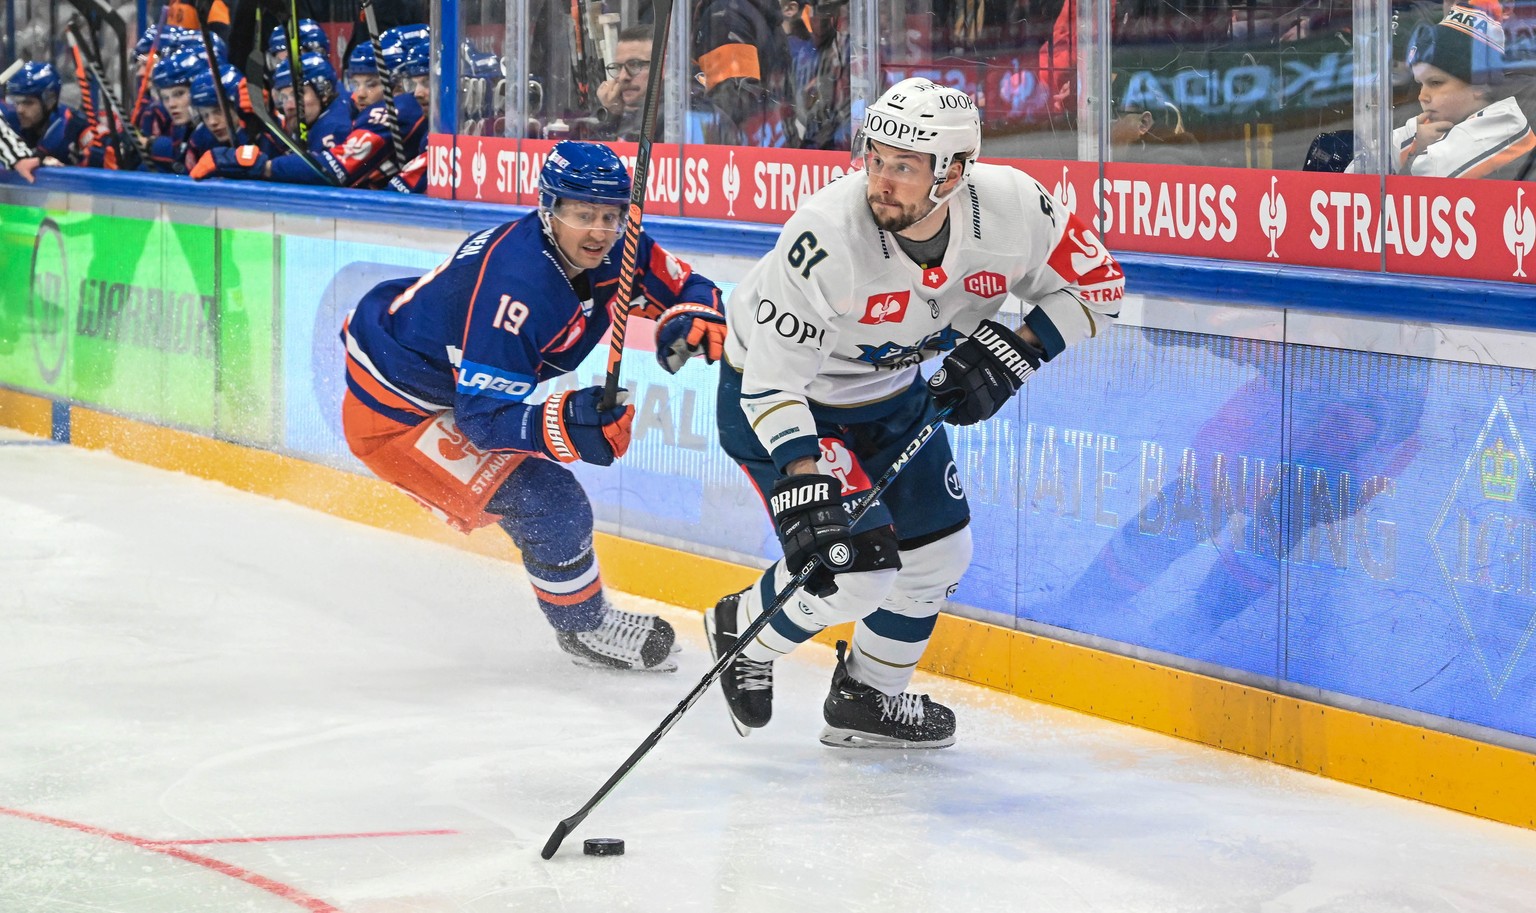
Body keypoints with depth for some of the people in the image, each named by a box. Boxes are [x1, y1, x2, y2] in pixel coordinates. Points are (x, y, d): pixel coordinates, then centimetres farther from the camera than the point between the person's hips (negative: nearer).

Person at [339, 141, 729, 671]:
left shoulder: (610, 252, -9)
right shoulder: (517, 283, -34)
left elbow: (687, 286, 1)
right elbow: (484, 417, -32)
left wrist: (689, 319, -23)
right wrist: (565, 426, -48)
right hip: (393, 410, -10)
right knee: (551, 506, -14)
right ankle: (585, 628, 8)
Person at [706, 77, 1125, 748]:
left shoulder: (1011, 208, -24)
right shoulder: (826, 235, -37)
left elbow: (1095, 285, -8)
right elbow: (773, 379, -33)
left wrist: (1018, 352, -21)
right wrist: (804, 485, -42)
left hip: (890, 390, 6)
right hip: (780, 394, -6)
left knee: (937, 554, 13)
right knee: (851, 571, -14)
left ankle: (867, 697, 36)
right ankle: (742, 632, 17)